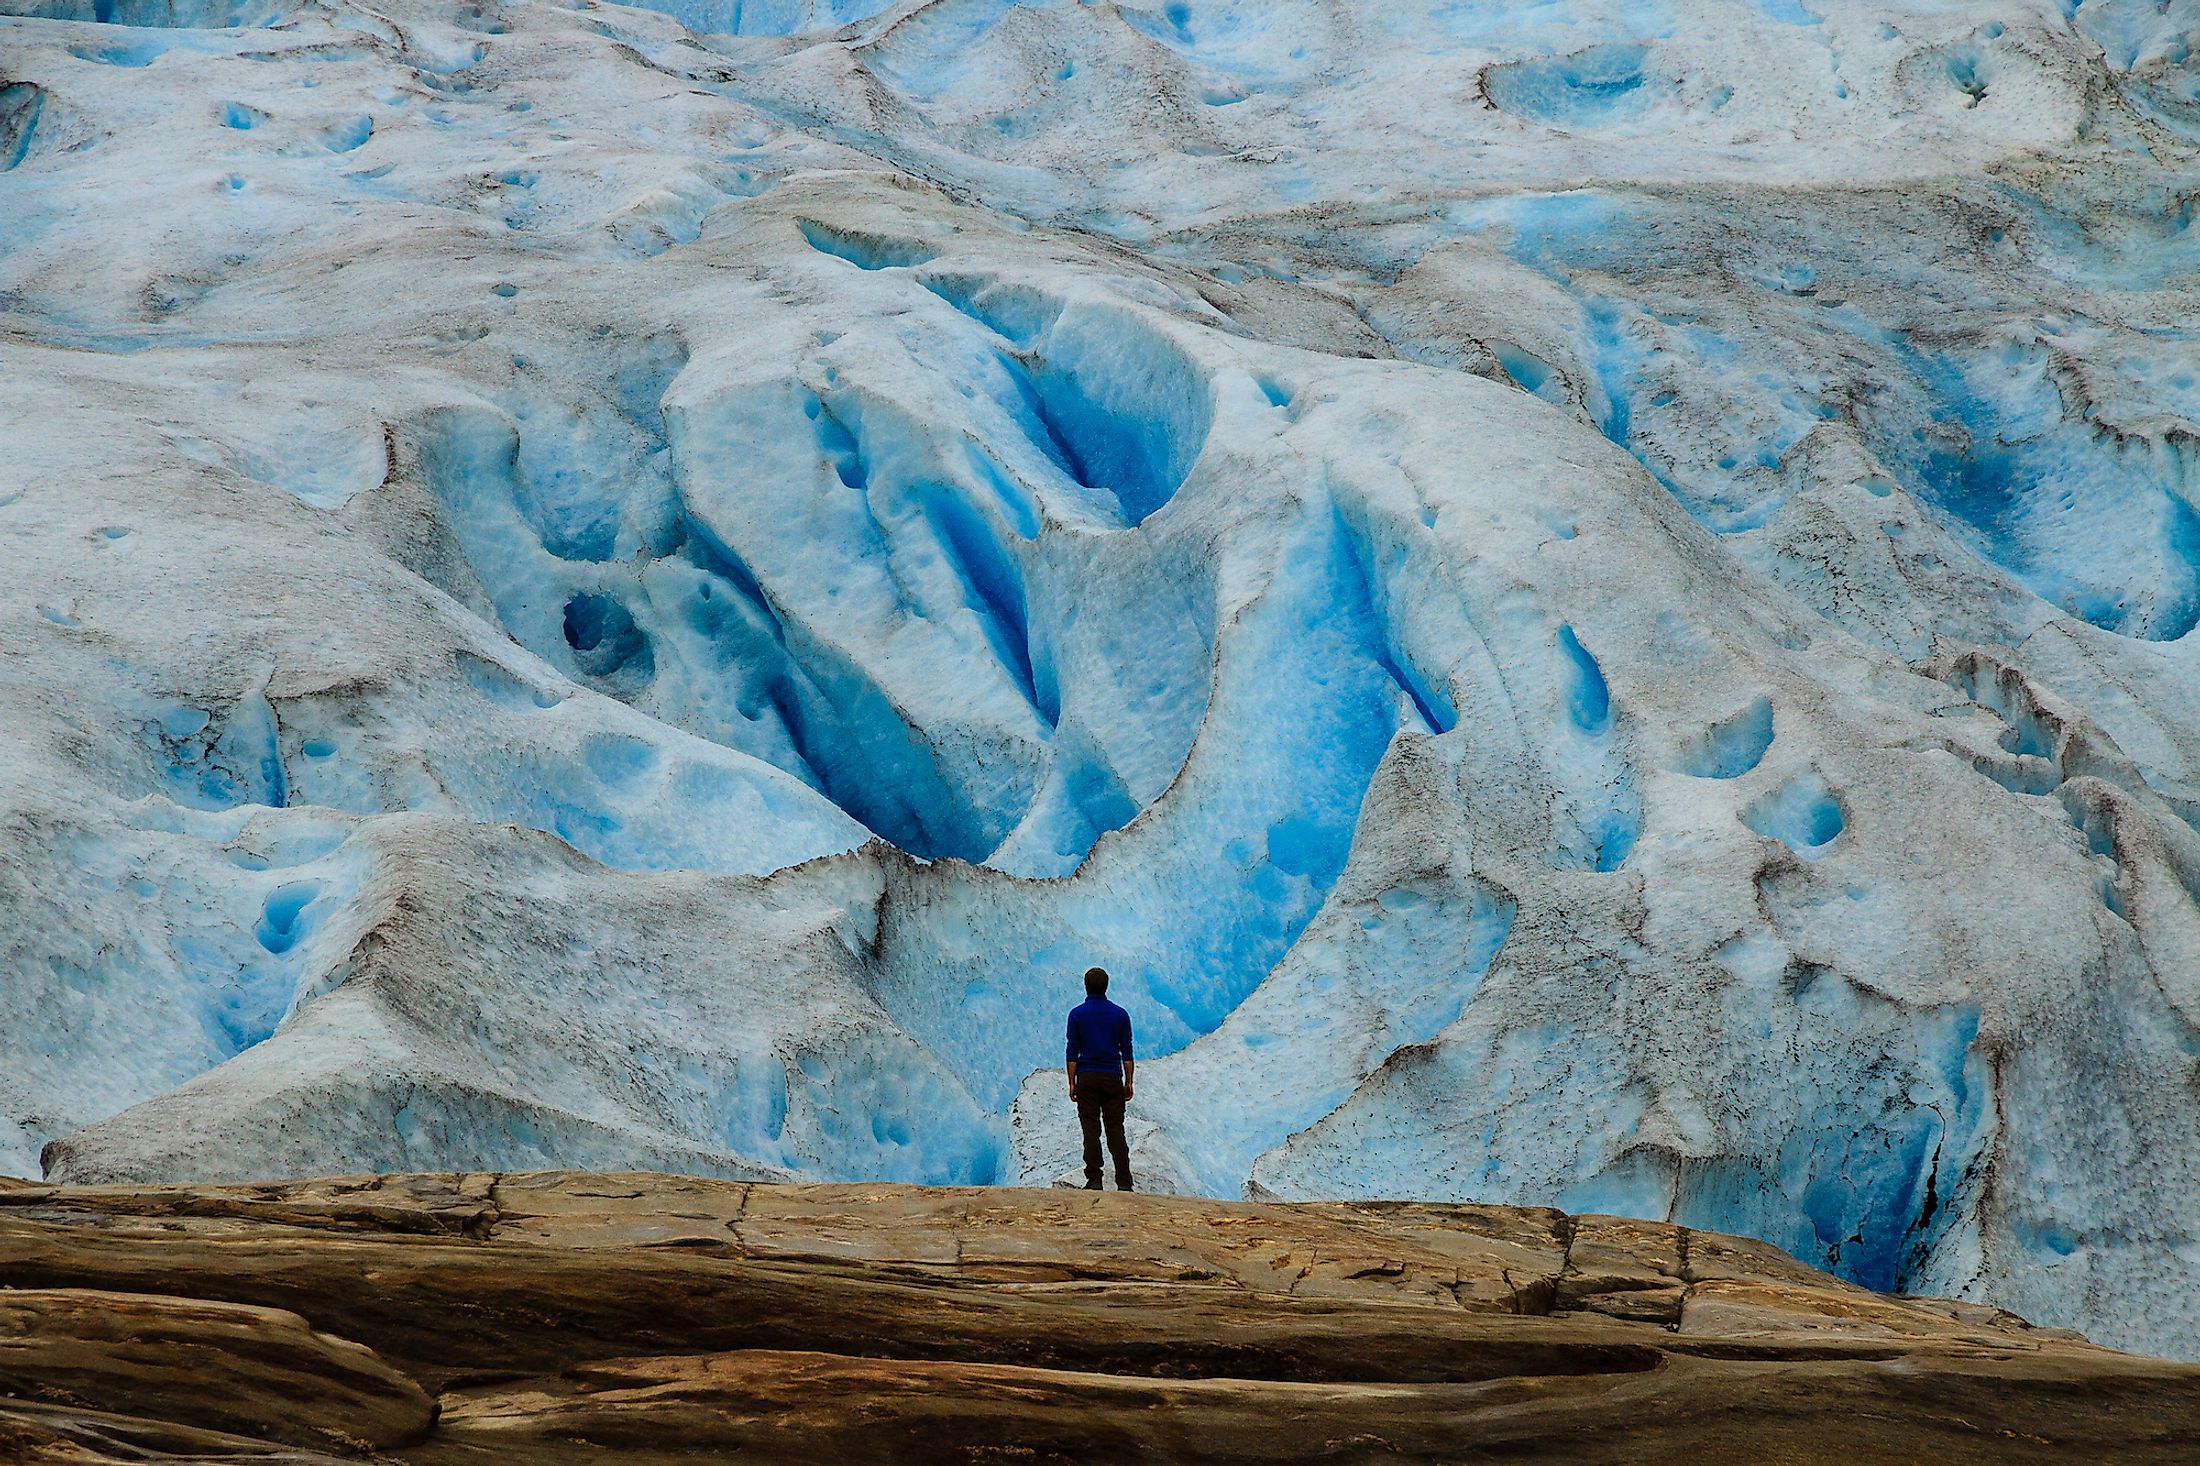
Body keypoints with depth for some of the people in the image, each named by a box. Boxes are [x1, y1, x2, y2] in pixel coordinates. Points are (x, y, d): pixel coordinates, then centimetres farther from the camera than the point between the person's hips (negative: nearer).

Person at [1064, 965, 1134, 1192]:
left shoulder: (1077, 1014, -3)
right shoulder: (1120, 1014, 2)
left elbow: (1072, 1052, -3)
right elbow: (1127, 1052, 3)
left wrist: (1072, 1083, 2)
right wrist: (1128, 1082, 9)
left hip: (1087, 1079, -1)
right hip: (1113, 1079, 1)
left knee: (1091, 1130, 0)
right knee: (1116, 1130, 2)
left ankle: (1094, 1180, -3)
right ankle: (1124, 1182, -3)